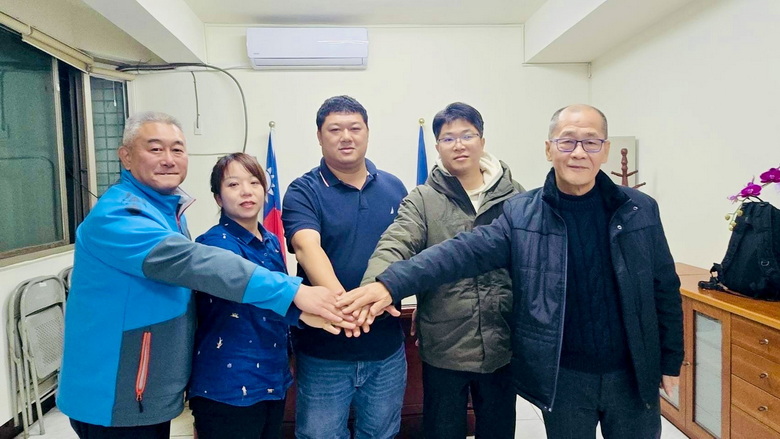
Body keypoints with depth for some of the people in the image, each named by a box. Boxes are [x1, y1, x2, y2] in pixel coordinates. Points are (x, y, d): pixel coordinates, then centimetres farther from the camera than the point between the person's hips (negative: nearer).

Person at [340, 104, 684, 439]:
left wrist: (670, 360, 6)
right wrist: (391, 284, -30)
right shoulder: (522, 214, -8)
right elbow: (463, 251, -18)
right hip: (563, 377, -1)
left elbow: (664, 289, 5)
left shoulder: (640, 210, -2)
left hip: (632, 374, 2)